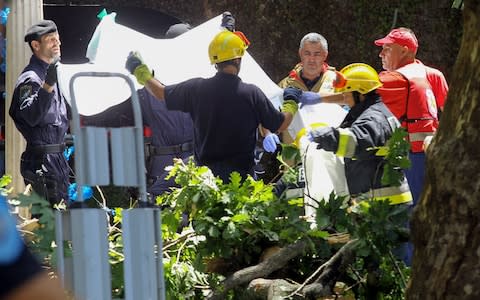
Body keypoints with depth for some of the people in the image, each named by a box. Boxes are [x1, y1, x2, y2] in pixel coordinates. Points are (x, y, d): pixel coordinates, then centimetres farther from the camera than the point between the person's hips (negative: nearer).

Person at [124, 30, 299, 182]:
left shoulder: (196, 89, -4)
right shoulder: (252, 94, -10)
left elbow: (162, 93, 13)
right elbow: (281, 125, 0)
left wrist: (139, 70, 31)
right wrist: (292, 102, 22)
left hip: (204, 174, 3)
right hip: (241, 176, -2)